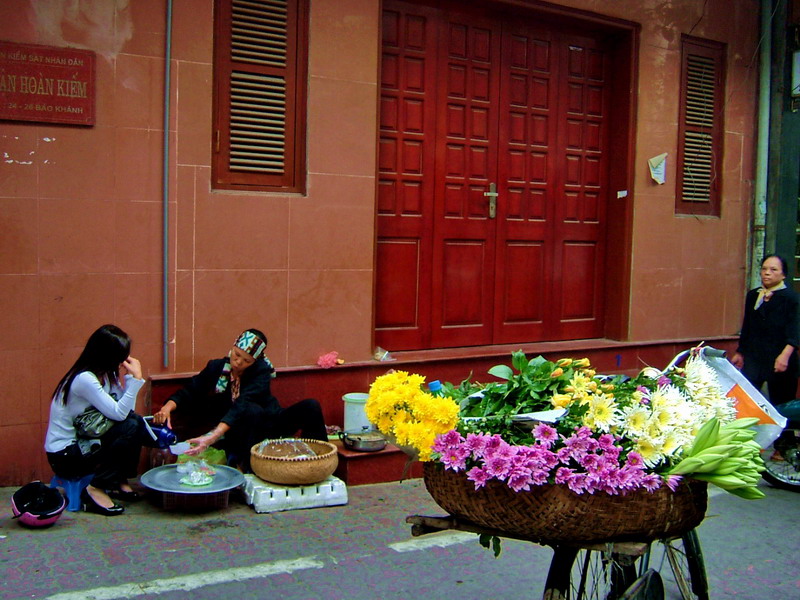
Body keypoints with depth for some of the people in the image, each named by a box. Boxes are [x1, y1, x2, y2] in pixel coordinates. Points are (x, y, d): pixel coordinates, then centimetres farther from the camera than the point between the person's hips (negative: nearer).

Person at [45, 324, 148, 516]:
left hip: (83, 441, 9)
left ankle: (119, 480, 5)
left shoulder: (104, 374, 5)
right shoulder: (84, 379, -23)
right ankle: (96, 489, -13)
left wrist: (130, 376, -6)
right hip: (64, 456, -9)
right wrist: (136, 378, -23)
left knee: (135, 421, -7)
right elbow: (118, 413, -26)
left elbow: (126, 410, -2)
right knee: (131, 427, -22)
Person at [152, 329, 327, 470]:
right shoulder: (216, 367, -5)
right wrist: (167, 407, -27)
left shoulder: (261, 372, -16)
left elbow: (241, 406, -31)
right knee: (253, 410, -36)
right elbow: (189, 392, -3)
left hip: (267, 427, 0)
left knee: (311, 406, -23)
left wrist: (211, 437, -45)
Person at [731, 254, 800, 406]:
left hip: (779, 361, -4)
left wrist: (785, 355, -27)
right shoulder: (752, 296, 12)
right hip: (753, 359, 4)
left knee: (780, 406, 3)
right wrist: (739, 353, 20)